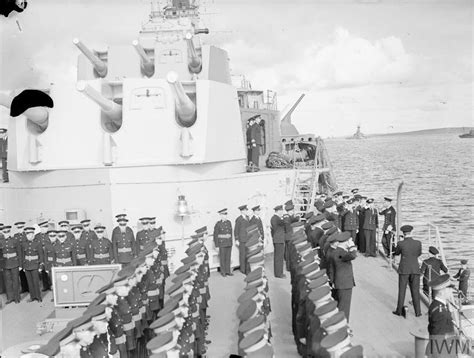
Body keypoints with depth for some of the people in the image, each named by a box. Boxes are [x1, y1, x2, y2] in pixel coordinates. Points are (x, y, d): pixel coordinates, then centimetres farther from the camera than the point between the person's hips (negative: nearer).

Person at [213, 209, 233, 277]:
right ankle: (223, 272, 12)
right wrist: (216, 245, -7)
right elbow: (215, 234, -6)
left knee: (228, 258, 8)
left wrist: (231, 241, 12)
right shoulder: (218, 224, -8)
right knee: (222, 258, 3)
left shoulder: (229, 222, 6)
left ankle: (228, 271, 16)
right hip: (222, 243, -4)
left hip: (229, 243, 5)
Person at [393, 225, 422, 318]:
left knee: (402, 290, 7)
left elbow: (396, 253, 9)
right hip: (415, 270, 2)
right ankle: (417, 312, 11)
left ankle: (399, 311, 11)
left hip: (404, 270, -2)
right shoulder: (418, 243, -4)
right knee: (415, 291, 10)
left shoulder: (401, 243, -11)